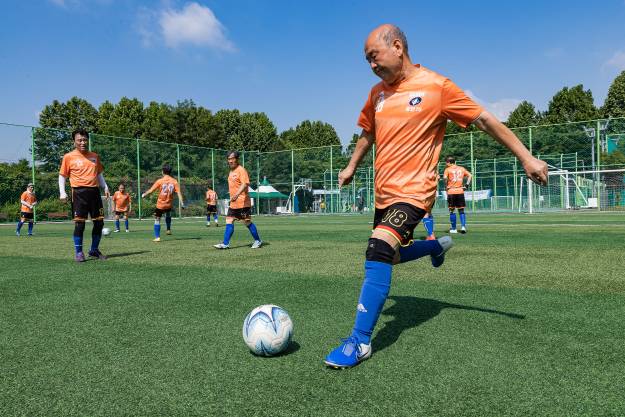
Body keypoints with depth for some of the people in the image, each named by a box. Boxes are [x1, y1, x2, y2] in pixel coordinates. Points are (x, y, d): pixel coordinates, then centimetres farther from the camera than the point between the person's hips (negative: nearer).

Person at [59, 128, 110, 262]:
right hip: (79, 192, -4)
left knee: (99, 222, 5)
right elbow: (62, 175, 5)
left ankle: (94, 250, 20)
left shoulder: (94, 156, 14)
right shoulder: (69, 157, 2)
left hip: (94, 191, 4)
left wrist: (105, 187, 14)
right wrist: (62, 192, -5)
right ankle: (78, 252, 7)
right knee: (79, 223, -5)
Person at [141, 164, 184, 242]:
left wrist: (144, 194, 11)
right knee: (168, 215, 34)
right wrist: (182, 203, -7)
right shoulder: (174, 181, -6)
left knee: (157, 220, 6)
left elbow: (151, 190, -7)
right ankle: (168, 229, 37)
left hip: (160, 204, -3)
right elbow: (179, 193, -10)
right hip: (169, 204, 3)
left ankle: (157, 237, 2)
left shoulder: (160, 181, -12)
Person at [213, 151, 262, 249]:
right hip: (233, 203, 8)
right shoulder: (231, 172, 17)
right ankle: (225, 243, 4)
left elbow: (245, 184, -24)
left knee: (247, 222, -1)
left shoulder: (241, 170, -10)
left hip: (242, 203, -8)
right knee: (229, 222, 2)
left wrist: (236, 195, -36)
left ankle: (258, 241, 14)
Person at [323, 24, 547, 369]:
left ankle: (359, 342, -18)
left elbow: (485, 120, -4)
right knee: (392, 256, 19)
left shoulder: (436, 86, -9)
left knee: (378, 251, -26)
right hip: (383, 192, 8)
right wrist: (351, 167, 27)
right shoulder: (377, 93, 9)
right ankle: (438, 246, 48)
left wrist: (526, 158, -4)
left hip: (413, 191, -7)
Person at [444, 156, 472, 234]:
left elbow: (445, 178, -18)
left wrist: (447, 186, -5)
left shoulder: (448, 169, -2)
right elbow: (469, 175, 9)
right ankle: (463, 226, -3)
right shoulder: (462, 168, 11)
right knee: (461, 210, 11)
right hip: (460, 191, 3)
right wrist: (467, 184, 6)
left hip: (451, 192, -3)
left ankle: (453, 229, 7)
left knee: (452, 210, 6)